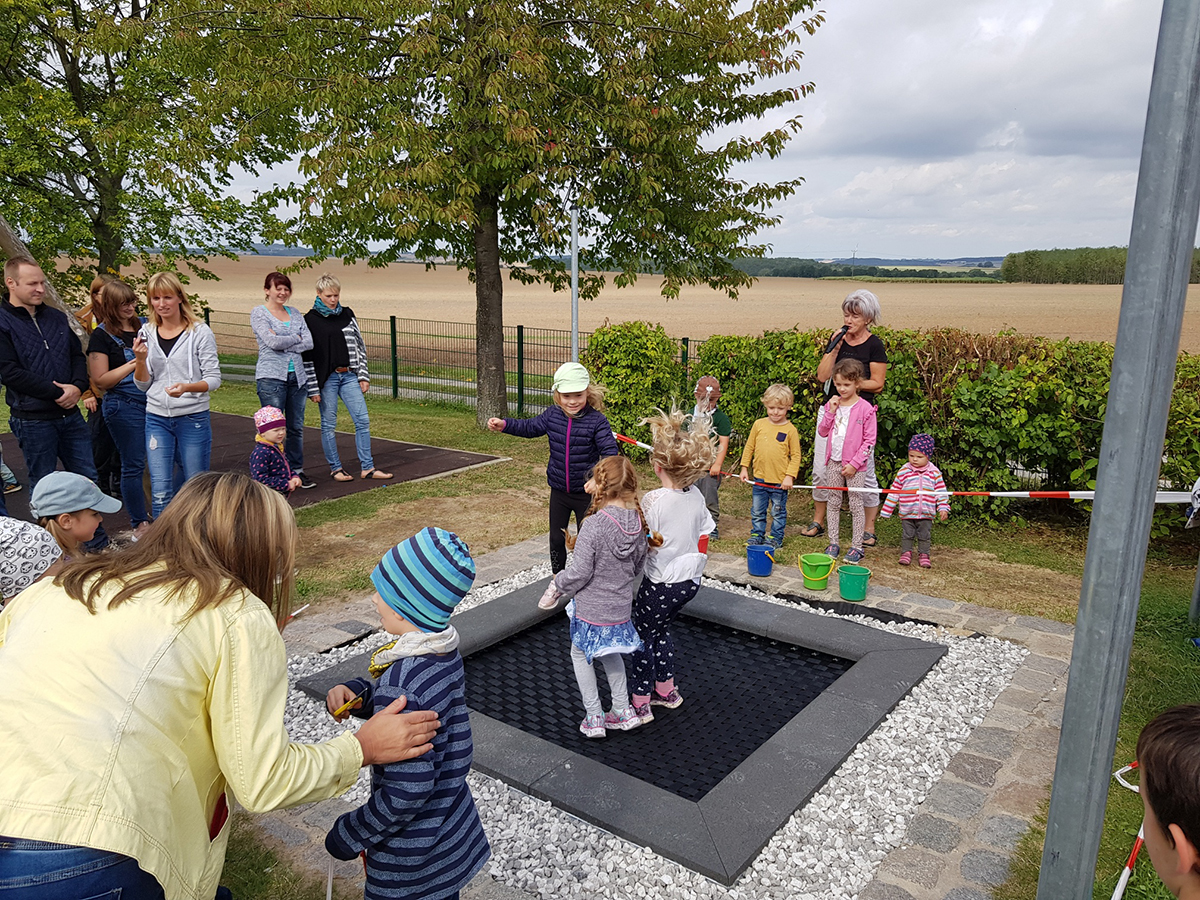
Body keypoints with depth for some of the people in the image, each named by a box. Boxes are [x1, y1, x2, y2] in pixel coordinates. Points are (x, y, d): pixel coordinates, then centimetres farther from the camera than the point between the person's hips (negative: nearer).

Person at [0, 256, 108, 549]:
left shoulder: (56, 317, 10)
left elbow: (78, 356, 13)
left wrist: (77, 387, -7)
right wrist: (57, 393, -17)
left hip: (70, 414, 5)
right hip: (33, 421, -5)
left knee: (87, 478, 11)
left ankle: (98, 543, 24)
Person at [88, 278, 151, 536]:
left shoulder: (144, 324, 8)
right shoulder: (101, 335, -6)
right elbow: (100, 380, -9)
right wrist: (134, 363, -15)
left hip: (153, 402, 5)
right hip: (123, 406, -5)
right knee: (133, 465, 3)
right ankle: (140, 524, 15)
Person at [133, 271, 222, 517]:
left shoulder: (199, 332, -5)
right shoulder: (147, 333, 7)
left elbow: (214, 379, -6)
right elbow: (143, 385, 9)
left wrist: (187, 387, -25)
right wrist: (140, 360, -10)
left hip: (193, 418, -3)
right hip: (156, 418, 3)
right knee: (160, 491, -2)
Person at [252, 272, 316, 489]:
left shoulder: (295, 313, 14)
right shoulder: (259, 313, 1)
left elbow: (309, 343, 2)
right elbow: (272, 341, -14)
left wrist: (283, 343, -8)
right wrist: (296, 338, -1)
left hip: (297, 375, 5)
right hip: (271, 376, -5)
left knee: (296, 426, 8)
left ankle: (296, 471, 18)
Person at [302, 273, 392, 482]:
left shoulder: (347, 314, 9)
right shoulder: (310, 319, -3)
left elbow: (360, 345, 12)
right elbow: (306, 355, -5)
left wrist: (363, 376, 6)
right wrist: (313, 387, -9)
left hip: (349, 376, 4)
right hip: (326, 378, -4)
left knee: (363, 420, -1)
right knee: (328, 424, 4)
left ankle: (367, 468, 6)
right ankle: (335, 468, 16)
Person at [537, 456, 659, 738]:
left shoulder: (594, 525, -27)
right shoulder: (639, 523, -7)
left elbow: (579, 573, -23)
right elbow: (638, 567, 5)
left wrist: (556, 585, -4)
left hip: (591, 610, -6)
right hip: (621, 607, 6)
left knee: (580, 654, 19)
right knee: (610, 654, 29)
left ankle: (594, 717, 25)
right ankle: (623, 710, 35)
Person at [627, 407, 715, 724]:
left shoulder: (653, 500, -23)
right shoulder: (696, 495, -4)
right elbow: (705, 534, 7)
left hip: (661, 583, -7)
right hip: (690, 579, 7)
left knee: (641, 637, 10)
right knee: (661, 630, 25)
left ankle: (640, 705, 16)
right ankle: (666, 691, 36)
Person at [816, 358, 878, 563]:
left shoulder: (865, 409, -9)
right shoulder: (832, 405, 5)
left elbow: (869, 440, -9)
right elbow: (822, 432, 4)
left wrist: (855, 463, -13)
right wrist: (830, 412, -8)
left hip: (855, 465, -4)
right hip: (833, 462, 5)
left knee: (856, 505, 2)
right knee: (833, 503, 11)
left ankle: (857, 547, 10)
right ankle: (833, 543, 20)